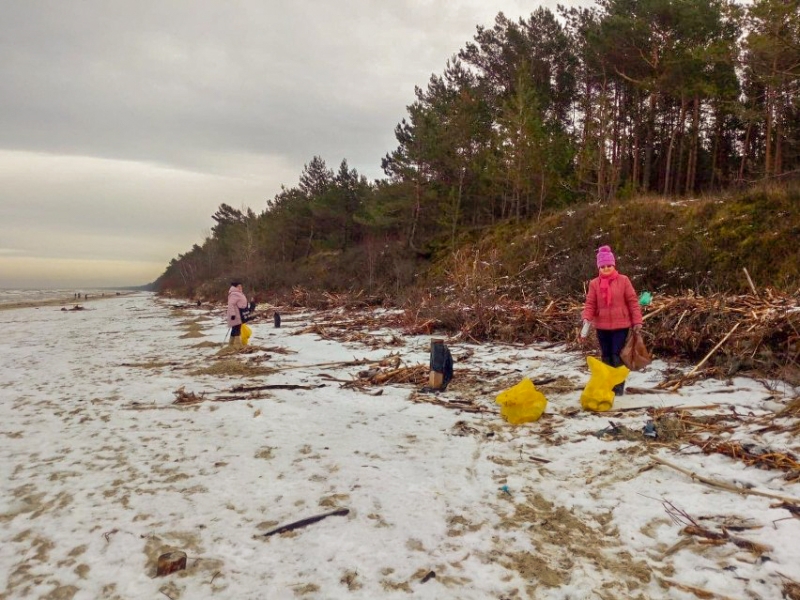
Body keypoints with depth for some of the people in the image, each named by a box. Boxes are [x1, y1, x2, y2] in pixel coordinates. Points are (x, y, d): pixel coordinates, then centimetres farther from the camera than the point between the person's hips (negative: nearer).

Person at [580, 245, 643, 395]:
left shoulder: (623, 280, -3)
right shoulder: (594, 283, 1)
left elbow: (633, 301, -1)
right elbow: (590, 304, -2)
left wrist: (637, 321, -4)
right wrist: (586, 322, -15)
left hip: (620, 325, -2)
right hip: (602, 326, 3)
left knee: (617, 356, -4)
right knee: (606, 357, 11)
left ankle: (619, 387, 6)